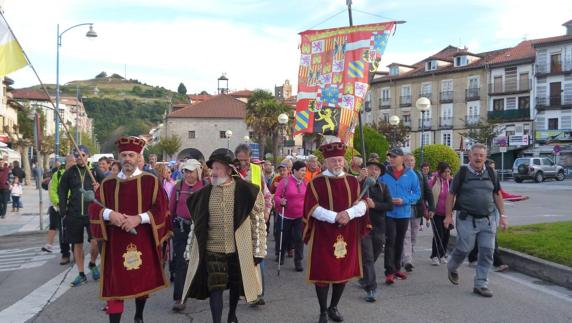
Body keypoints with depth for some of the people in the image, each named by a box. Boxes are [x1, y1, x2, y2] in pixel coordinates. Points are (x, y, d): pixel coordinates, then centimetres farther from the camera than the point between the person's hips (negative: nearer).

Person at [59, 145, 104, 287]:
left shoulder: (95, 171, 1)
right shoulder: (69, 173, 4)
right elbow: (62, 192, 7)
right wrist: (63, 211, 2)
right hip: (74, 214, 2)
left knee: (95, 242, -10)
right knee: (77, 244, 9)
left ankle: (93, 264, 20)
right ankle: (81, 274, 21)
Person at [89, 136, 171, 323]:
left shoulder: (150, 181, -2)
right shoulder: (107, 183, 5)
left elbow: (160, 209, -7)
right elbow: (94, 209, 4)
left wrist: (139, 218, -20)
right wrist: (109, 213, -16)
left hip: (143, 241, 0)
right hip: (116, 242, 1)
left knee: (143, 281, 14)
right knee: (116, 284, 0)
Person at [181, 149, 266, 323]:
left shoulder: (247, 191, -8)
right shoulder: (205, 193, 1)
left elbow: (258, 221, -5)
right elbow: (196, 224, 8)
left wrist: (258, 250, -6)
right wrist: (190, 251, 8)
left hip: (238, 250, -1)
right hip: (212, 250, 1)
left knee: (236, 285, 16)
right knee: (215, 288, -1)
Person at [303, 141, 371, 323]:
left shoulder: (352, 181, 7)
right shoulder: (316, 182, -4)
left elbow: (362, 204, 1)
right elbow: (312, 208, -11)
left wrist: (349, 213, -19)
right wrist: (335, 216, -23)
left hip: (348, 234, 4)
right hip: (323, 235, -4)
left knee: (344, 271, 10)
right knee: (323, 272, 0)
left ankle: (333, 307, 30)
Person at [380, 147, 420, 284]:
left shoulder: (411, 174, -3)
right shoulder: (384, 173, -5)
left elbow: (417, 193, 0)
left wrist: (404, 200, -16)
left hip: (404, 213, 2)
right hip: (388, 213, -2)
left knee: (400, 242, 15)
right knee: (390, 241, -9)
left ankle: (396, 268, 30)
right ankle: (389, 272, -6)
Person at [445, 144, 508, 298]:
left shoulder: (490, 173, 8)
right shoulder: (462, 173, -3)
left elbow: (497, 195, 13)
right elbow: (451, 194, -1)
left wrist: (502, 215, 8)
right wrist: (448, 215, -5)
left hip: (488, 219, 4)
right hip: (467, 219, -4)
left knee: (487, 253, 2)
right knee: (463, 249, 1)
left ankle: (481, 284, 13)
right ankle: (452, 268, 33)